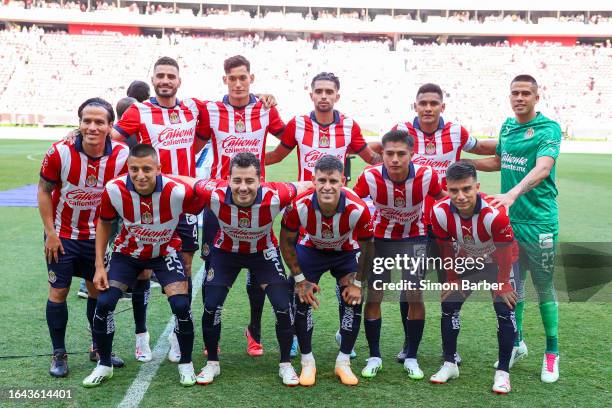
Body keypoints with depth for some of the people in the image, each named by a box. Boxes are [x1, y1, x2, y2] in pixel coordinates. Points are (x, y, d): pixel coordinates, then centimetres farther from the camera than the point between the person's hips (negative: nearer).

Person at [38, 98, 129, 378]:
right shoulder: (60, 153, -21)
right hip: (61, 235, -2)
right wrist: (50, 233, -10)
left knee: (99, 289, 10)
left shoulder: (122, 156, -17)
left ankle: (99, 347, 28)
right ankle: (59, 354, 17)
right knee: (58, 291, 2)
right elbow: (44, 191, -8)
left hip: (96, 235, 2)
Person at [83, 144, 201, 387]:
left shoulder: (178, 192, -33)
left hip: (166, 252, -1)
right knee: (104, 303, -8)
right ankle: (104, 365, 16)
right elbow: (104, 223, -5)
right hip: (128, 252, 2)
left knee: (181, 305, -16)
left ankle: (186, 364, 10)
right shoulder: (114, 190, -26)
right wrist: (99, 266, -7)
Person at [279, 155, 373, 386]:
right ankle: (307, 362, 10)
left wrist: (357, 282, -9)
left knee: (352, 302, -7)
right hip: (310, 249, 0)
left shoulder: (358, 209, -36)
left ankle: (344, 362, 12)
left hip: (347, 252, 0)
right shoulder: (299, 206, -35)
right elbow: (286, 242, -15)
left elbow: (365, 245, -15)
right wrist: (300, 279, -13)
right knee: (302, 301, -8)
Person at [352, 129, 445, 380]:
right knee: (373, 297, -2)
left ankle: (411, 358, 12)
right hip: (380, 237, 0)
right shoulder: (370, 177, -26)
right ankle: (374, 357, 14)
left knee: (415, 297, -5)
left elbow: (442, 198, -4)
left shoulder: (427, 175, -26)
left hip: (414, 238, 0)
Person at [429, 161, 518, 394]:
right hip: (466, 261, 3)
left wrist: (501, 284, -14)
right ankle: (450, 364, 16)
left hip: (497, 263, -3)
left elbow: (504, 252, -23)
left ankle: (503, 371, 2)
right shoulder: (440, 213, -29)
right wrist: (453, 280, -2)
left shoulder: (495, 213, -40)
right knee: (449, 306, 0)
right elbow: (446, 249, -9)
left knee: (505, 311, -11)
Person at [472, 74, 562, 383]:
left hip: (538, 221, -6)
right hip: (507, 219, 6)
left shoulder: (548, 129, -11)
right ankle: (517, 343, 30)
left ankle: (552, 352, 19)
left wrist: (513, 193, -42)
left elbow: (542, 168, -27)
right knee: (512, 284, 14)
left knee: (544, 287, 5)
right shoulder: (507, 126, 10)